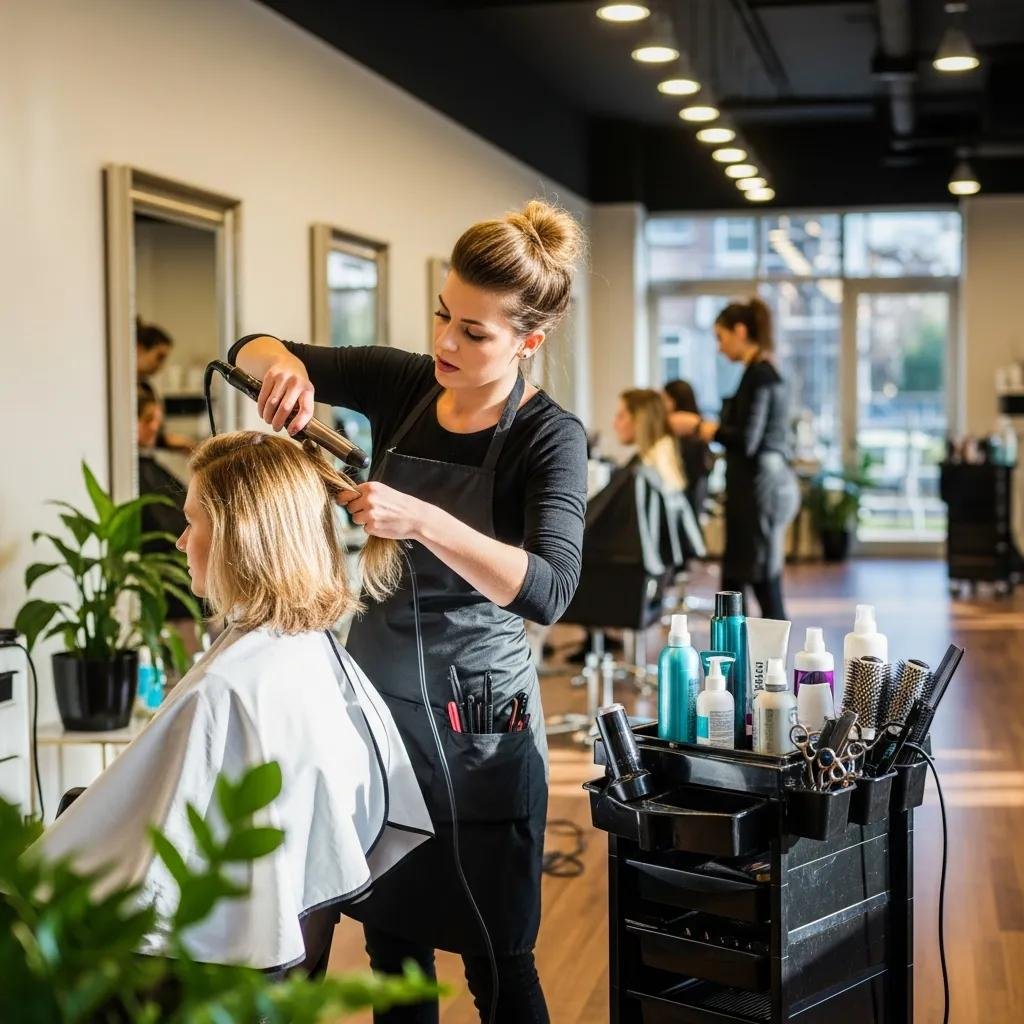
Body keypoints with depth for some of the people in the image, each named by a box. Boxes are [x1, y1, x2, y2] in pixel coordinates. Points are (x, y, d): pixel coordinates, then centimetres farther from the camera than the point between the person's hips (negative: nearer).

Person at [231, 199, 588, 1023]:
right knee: (391, 935, 17)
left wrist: (422, 520, -39)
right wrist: (283, 364, -15)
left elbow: (548, 592, -29)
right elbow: (251, 352, 8)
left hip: (474, 723, -5)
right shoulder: (403, 384, -1)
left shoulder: (548, 438, -15)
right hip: (374, 696, 5)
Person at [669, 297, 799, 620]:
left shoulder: (758, 373, -15)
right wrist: (701, 427, 16)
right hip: (757, 487, 10)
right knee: (732, 584, 14)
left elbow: (746, 441, -20)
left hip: (759, 489, -10)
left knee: (765, 589, -4)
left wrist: (697, 426, -9)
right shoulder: (763, 371, 15)